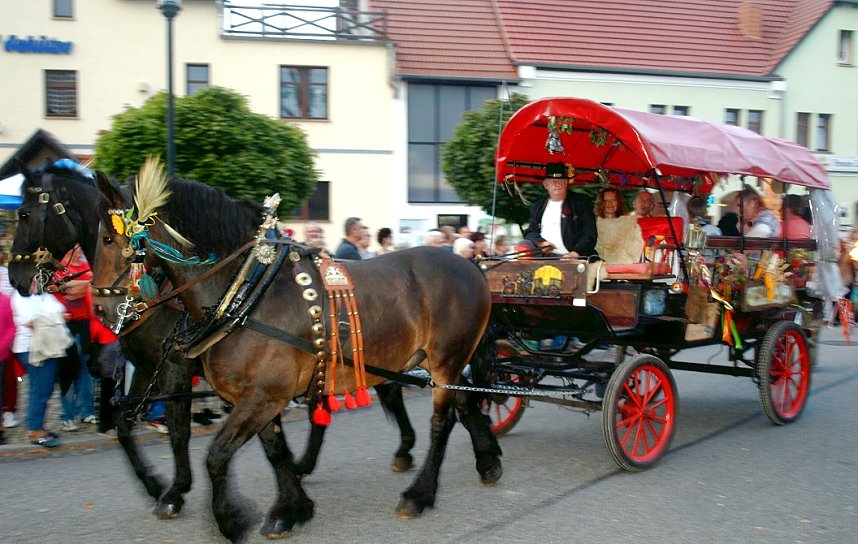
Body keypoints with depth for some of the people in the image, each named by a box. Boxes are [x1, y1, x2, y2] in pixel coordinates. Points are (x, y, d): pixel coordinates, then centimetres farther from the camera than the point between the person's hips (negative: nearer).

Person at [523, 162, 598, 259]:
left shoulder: (581, 203, 9)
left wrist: (576, 252, -15)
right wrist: (540, 242, -4)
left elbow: (590, 235, 1)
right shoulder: (537, 206, 20)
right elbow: (529, 232, 19)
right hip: (546, 256, 4)